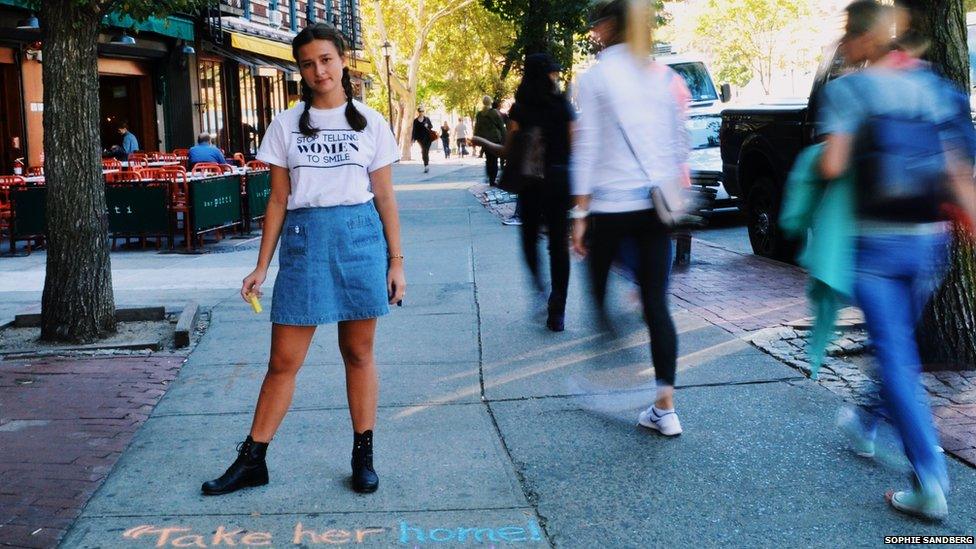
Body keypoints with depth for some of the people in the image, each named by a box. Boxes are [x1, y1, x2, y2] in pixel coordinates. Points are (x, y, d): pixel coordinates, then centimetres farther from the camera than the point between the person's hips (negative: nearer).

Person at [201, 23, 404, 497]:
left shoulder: (371, 123, 6)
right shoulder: (286, 125, 8)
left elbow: (385, 197, 7)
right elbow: (278, 200, 8)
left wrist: (396, 261, 3)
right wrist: (262, 266, 4)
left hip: (361, 238, 0)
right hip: (304, 239, 1)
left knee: (359, 352, 6)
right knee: (283, 360, 2)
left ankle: (363, 455, 18)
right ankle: (252, 459, 12)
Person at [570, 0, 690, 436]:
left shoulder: (595, 78, -5)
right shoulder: (663, 77, 9)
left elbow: (586, 148, -7)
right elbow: (679, 142, 12)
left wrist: (580, 212, -5)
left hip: (611, 204, -4)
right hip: (656, 204, 4)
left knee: (601, 295, 15)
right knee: (656, 303, 4)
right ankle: (665, 408, 3)